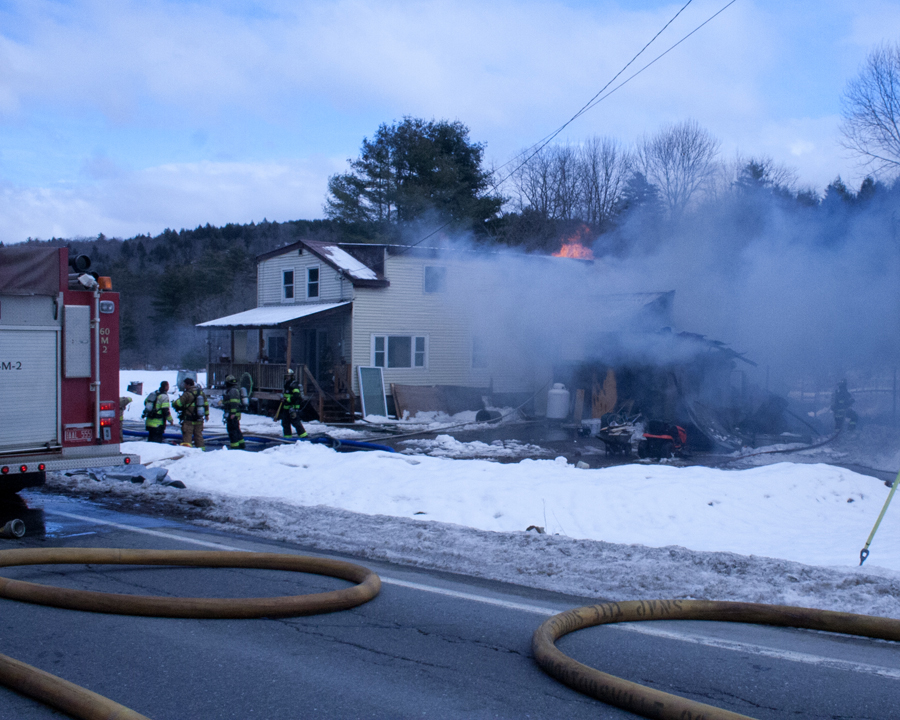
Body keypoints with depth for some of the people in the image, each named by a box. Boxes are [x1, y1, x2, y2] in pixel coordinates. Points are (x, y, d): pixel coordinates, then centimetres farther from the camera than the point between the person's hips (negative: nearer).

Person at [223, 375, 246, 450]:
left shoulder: (233, 390, -15)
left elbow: (234, 402, -23)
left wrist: (232, 413, -27)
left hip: (232, 415, -11)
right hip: (234, 414, 11)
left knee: (232, 429, -9)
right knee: (236, 429, 18)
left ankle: (234, 446, -9)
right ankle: (241, 444, 26)